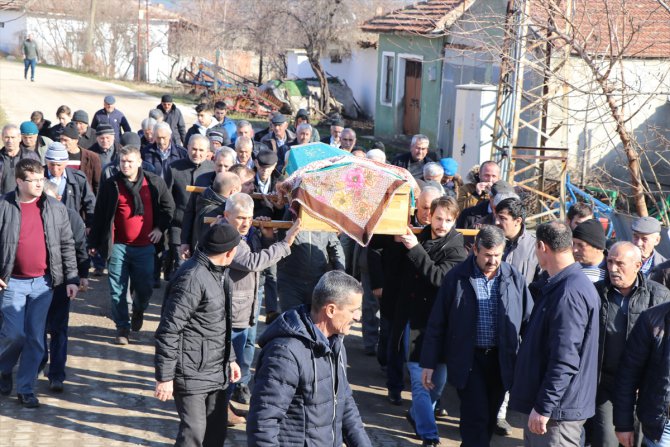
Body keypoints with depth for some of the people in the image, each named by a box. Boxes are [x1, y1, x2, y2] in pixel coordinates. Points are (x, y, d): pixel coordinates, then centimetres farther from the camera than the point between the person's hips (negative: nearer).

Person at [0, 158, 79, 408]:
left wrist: (72, 278, 1)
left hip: (43, 282, 2)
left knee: (35, 338, 4)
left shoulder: (55, 208, 1)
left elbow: (67, 245, 4)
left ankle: (26, 389, 15)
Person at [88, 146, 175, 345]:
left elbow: (168, 207, 13)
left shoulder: (154, 183, -1)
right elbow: (100, 215, 3)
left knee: (144, 288, 6)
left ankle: (138, 311, 38)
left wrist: (160, 228, 1)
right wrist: (94, 242, 4)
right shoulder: (110, 185, -2)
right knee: (118, 290, 3)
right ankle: (122, 327, 16)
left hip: (144, 246, 0)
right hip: (118, 246, 0)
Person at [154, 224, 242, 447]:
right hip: (192, 375, -9)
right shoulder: (193, 278, -22)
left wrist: (230, 359, 23)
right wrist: (165, 377, -19)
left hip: (217, 373, 9)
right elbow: (168, 331, -21)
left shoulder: (220, 272, 9)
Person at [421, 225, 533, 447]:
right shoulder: (456, 278, -5)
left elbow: (528, 320, 7)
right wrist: (429, 363, -2)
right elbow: (436, 323, -1)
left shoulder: (515, 278, 1)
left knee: (489, 418, 13)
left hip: (502, 360, 3)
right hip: (468, 360, -3)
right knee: (476, 417, -8)